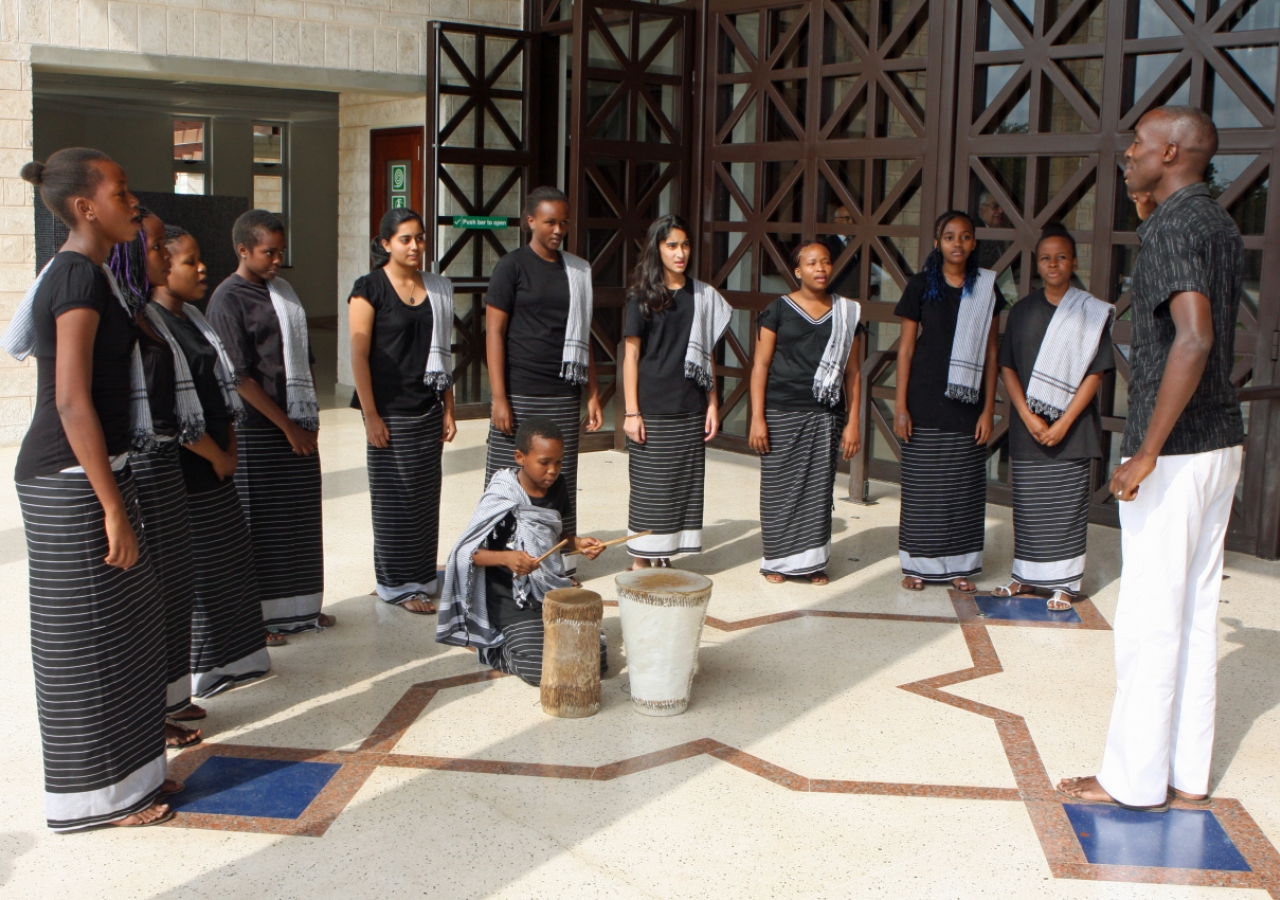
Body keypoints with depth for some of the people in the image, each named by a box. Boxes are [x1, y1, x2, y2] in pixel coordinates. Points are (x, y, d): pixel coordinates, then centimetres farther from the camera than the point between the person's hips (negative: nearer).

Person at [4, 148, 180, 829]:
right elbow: (73, 401, -22)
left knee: (127, 622, 15)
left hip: (95, 471, 10)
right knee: (83, 635, 0)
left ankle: (129, 771, 27)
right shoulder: (80, 277, -16)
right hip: (70, 482, -10)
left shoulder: (80, 273, 14)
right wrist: (114, 508, -21)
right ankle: (95, 796, 12)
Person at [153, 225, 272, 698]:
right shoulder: (147, 325, -16)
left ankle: (226, 659, 29)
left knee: (231, 565, 15)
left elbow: (221, 387, 17)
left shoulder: (192, 318, 14)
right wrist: (215, 455, -12)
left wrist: (229, 447, 5)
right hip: (176, 473, -9)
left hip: (214, 469, 9)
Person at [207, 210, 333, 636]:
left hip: (298, 425, 7)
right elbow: (240, 377, -14)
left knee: (302, 519, 11)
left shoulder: (282, 291, 13)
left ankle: (301, 606, 23)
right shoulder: (228, 299, -10)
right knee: (257, 523, 1)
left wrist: (309, 418, 7)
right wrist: (287, 425, -13)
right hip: (257, 429, -7)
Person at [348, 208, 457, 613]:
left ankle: (422, 578, 18)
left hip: (428, 408, 5)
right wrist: (371, 415, -13)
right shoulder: (370, 288, -6)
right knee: (395, 498, 0)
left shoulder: (437, 289, 11)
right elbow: (359, 354, -9)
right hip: (390, 409, -5)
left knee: (426, 496, 7)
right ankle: (397, 584, 10)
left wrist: (448, 409, 9)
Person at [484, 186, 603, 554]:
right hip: (520, 397, -4)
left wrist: (593, 395, 11)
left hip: (564, 398, 4)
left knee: (561, 486, 4)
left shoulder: (578, 271, 12)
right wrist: (499, 399, -12)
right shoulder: (512, 266, -2)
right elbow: (494, 332, -5)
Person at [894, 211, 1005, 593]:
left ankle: (959, 565, 15)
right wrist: (900, 405, -5)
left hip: (967, 403, 1)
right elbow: (906, 347, 0)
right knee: (922, 484, 2)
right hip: (926, 402, -1)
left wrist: (989, 408, 0)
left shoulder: (987, 288, 4)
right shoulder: (921, 286, 0)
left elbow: (990, 352, 5)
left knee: (965, 485, 4)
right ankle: (917, 564, 13)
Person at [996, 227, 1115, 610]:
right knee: (1027, 505, 8)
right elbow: (1007, 367, 4)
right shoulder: (1022, 310, 7)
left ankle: (1063, 583, 8)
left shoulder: (1092, 312, -1)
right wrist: (1027, 416, -9)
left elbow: (1094, 373, -5)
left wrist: (1063, 423, -12)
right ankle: (1026, 575, 20)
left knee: (1067, 507, 0)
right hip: (1026, 426, 3)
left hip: (1071, 427, -2)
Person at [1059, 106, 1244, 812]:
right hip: (1221, 442, 10)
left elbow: (1194, 338, -28)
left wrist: (1146, 453, -27)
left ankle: (1135, 779, 10)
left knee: (1149, 618, -1)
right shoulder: (1221, 226, 14)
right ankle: (1188, 774, 22)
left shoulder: (1173, 226, -16)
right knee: (1196, 613, 13)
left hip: (1175, 451, -10)